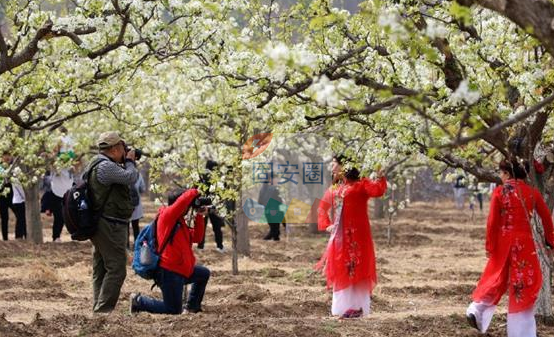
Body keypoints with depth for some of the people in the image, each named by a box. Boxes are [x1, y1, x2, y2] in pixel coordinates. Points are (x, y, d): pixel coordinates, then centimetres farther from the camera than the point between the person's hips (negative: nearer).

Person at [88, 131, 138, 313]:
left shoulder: (97, 164, 17)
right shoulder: (105, 166, -18)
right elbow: (130, 177, -21)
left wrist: (128, 163, 12)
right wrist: (130, 161, -3)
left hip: (102, 225, 11)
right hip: (111, 226, -11)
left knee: (101, 269, 13)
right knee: (116, 269, -10)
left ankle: (99, 308, 17)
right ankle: (103, 309, -13)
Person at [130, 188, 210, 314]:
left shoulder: (180, 222, 17)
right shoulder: (166, 215, -11)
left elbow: (196, 237, 14)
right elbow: (183, 200, -26)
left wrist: (199, 217, 8)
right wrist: (194, 192, -8)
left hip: (181, 270, 10)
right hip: (169, 272, -10)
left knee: (204, 273, 27)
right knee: (174, 311, -6)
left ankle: (192, 305, 31)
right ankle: (139, 301, 6)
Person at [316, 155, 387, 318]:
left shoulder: (360, 185, -6)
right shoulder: (333, 189, 15)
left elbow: (377, 190, -23)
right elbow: (323, 208, 23)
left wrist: (380, 177, -38)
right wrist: (326, 225, 10)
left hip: (356, 235, -7)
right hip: (339, 236, 7)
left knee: (355, 269, -6)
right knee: (341, 270, 9)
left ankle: (357, 306, -3)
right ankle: (343, 306, 15)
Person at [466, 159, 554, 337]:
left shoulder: (499, 192, -7)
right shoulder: (532, 192, 0)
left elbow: (492, 222, -8)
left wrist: (490, 246, 1)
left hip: (503, 241, 0)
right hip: (524, 242, 1)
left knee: (496, 275, 20)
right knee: (524, 282, 6)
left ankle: (477, 309, 17)